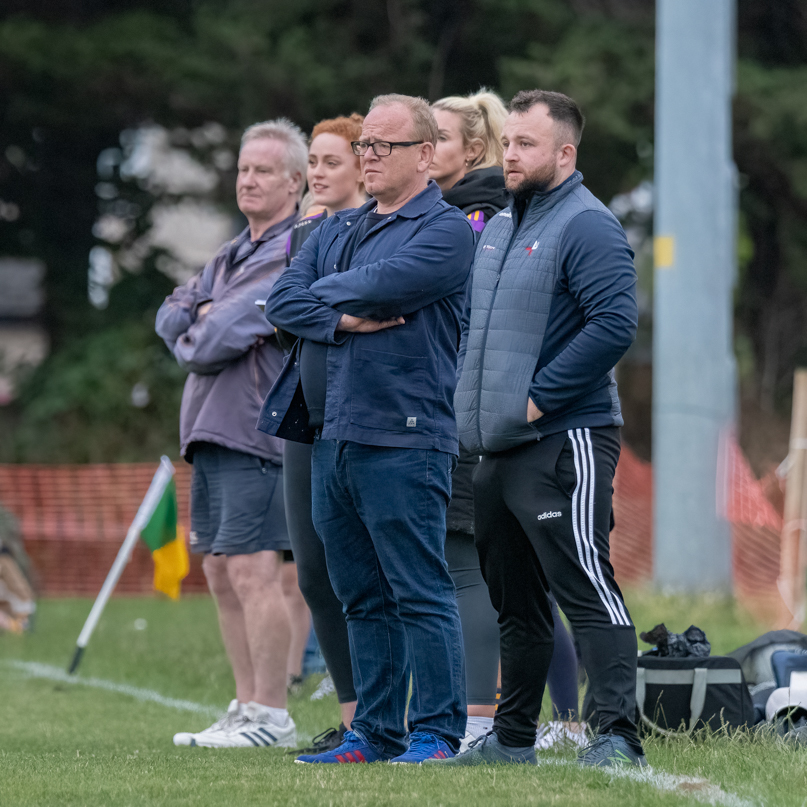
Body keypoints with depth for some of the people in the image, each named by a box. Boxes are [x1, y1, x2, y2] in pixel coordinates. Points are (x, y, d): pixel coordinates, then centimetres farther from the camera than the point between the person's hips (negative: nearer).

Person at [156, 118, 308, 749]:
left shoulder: (296, 255, -11)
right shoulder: (233, 254, 21)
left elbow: (222, 337, -18)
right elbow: (171, 316, 16)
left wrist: (194, 337, 3)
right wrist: (204, 319, -4)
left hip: (258, 431, -10)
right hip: (211, 430, 10)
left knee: (253, 572, -12)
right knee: (222, 573, 11)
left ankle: (272, 718, -10)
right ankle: (246, 708, 16)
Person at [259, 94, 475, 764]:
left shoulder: (447, 230, -3)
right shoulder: (337, 231, 20)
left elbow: (378, 285, -17)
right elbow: (283, 301, 8)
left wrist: (326, 289, 2)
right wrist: (344, 317, -9)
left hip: (403, 438, -8)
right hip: (332, 434, 8)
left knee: (420, 594, -7)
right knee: (362, 598, 11)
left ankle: (438, 731, -4)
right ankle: (376, 733, 16)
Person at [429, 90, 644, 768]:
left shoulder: (587, 227, -11)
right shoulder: (498, 229, 18)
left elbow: (615, 324, -22)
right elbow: (471, 323, 30)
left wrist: (539, 396, -19)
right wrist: (467, 394, 14)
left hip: (563, 440, -9)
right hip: (499, 450, 9)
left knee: (586, 590, -13)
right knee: (515, 602, 15)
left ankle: (620, 735, -15)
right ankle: (512, 738, 23)